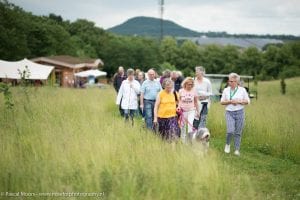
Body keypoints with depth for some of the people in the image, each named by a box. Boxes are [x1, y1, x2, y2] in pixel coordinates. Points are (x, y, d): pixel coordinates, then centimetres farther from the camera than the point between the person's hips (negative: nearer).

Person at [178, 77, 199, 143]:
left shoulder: (194, 91, -1)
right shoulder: (181, 91, -1)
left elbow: (196, 102, 8)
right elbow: (179, 101, 7)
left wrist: (197, 111, 11)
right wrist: (179, 107, -12)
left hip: (191, 111, -1)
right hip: (183, 111, 1)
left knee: (191, 124, -19)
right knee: (183, 126, 8)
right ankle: (183, 141, 20)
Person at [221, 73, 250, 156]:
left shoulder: (242, 90, 2)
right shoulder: (226, 90, 6)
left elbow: (247, 101, 4)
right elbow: (222, 102, 6)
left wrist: (238, 102, -11)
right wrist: (230, 101, -11)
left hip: (239, 112, 0)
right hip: (229, 113, 0)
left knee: (238, 133, 2)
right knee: (230, 131, -15)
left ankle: (237, 150, 13)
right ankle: (227, 144, 12)